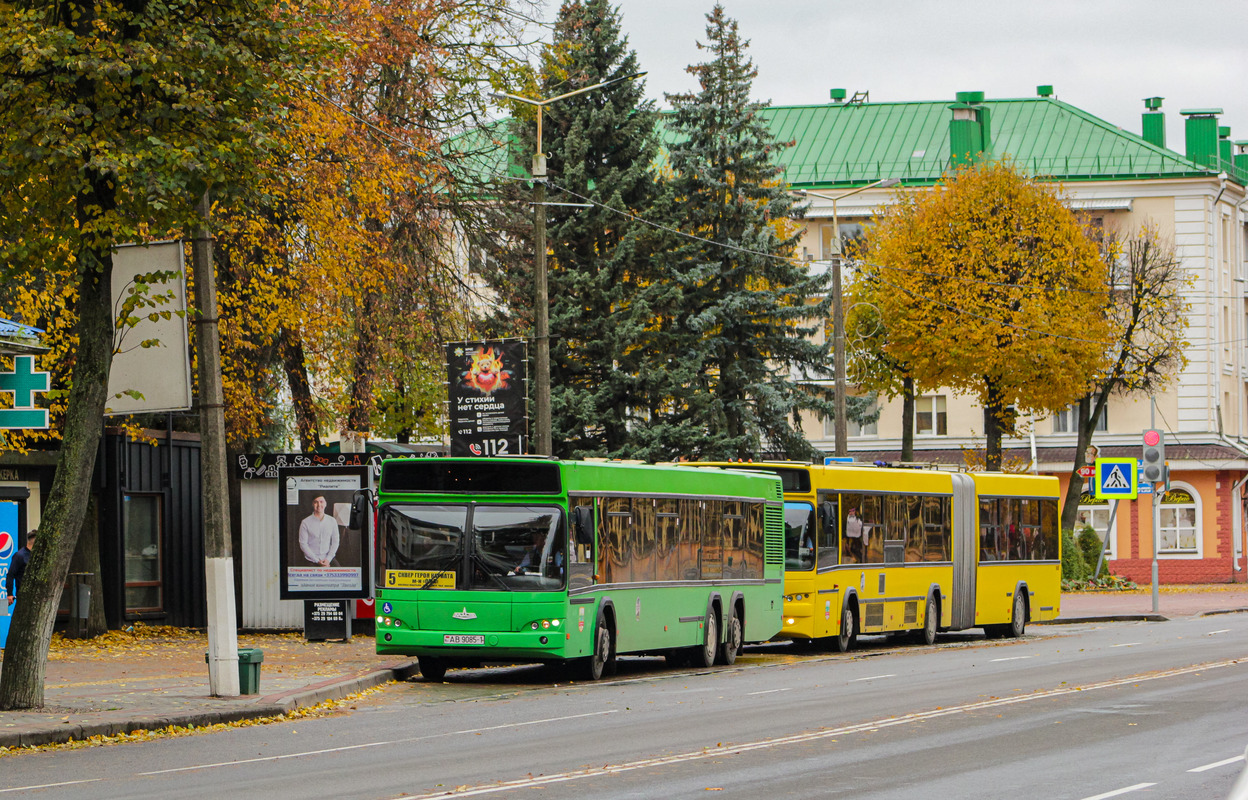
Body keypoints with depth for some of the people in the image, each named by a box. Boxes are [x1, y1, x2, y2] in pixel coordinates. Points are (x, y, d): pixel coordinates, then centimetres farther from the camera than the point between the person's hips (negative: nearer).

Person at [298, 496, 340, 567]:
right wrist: (317, 561, -8)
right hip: (312, 560, -2)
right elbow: (303, 544, -2)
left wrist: (328, 559, -5)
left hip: (328, 559, 2)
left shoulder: (332, 521, 7)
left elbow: (335, 542, 9)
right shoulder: (305, 523, -1)